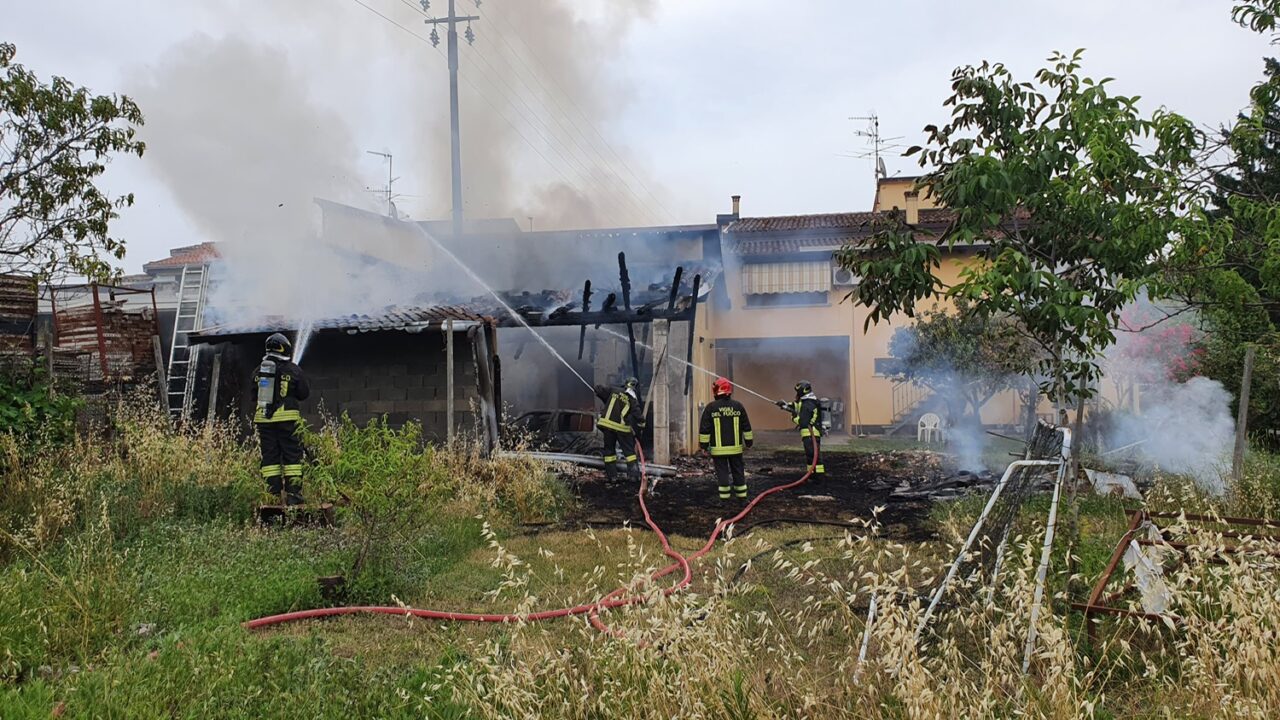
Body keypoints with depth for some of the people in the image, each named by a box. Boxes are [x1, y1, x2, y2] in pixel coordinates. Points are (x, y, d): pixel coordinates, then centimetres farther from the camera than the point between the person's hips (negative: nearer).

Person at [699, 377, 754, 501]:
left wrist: (704, 445, 2)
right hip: (735, 447, 3)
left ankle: (724, 495, 3)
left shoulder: (710, 408, -7)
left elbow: (704, 429, -6)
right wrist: (748, 442, 17)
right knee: (738, 471, 12)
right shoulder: (738, 406, 2)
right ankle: (741, 494, 17)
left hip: (718, 448, -3)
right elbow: (746, 427, 8)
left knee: (722, 471, 3)